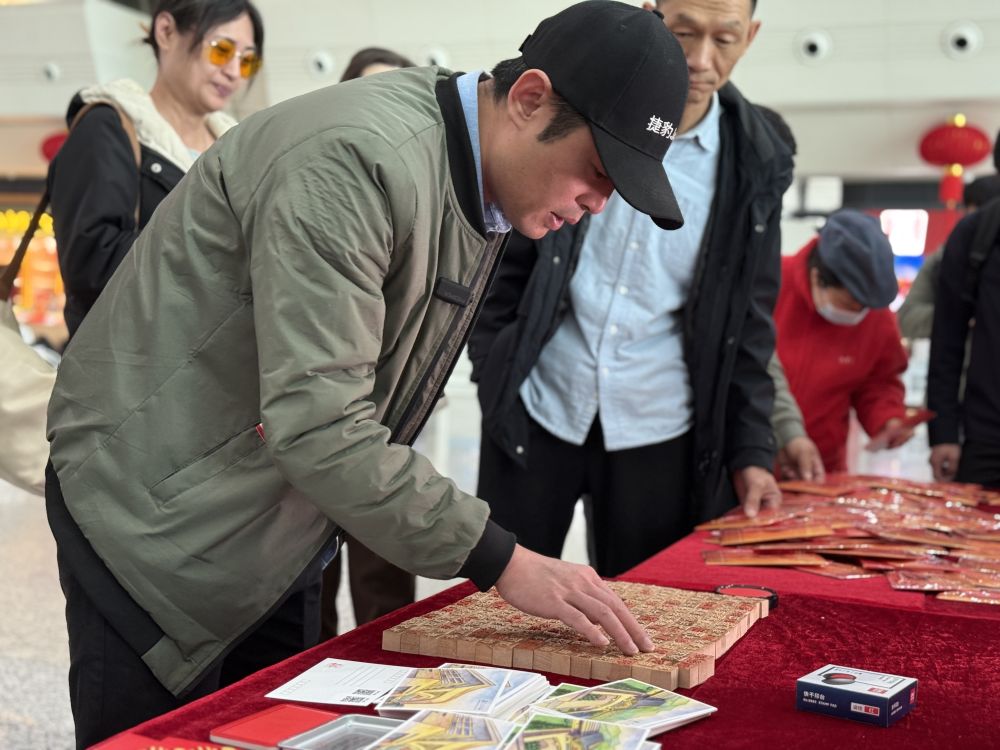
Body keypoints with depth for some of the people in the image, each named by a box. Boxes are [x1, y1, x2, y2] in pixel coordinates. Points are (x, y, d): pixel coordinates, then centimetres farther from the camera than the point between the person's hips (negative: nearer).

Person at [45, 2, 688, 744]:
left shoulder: (480, 182, 3)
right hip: (159, 514, -8)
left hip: (282, 534, 8)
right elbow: (313, 423, -31)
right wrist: (502, 561, -29)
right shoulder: (357, 161, -27)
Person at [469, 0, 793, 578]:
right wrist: (492, 371, 0)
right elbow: (510, 255, 5)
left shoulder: (755, 164, 1)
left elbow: (748, 320, 5)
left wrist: (750, 450, 2)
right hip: (537, 408, 0)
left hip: (656, 432, 1)